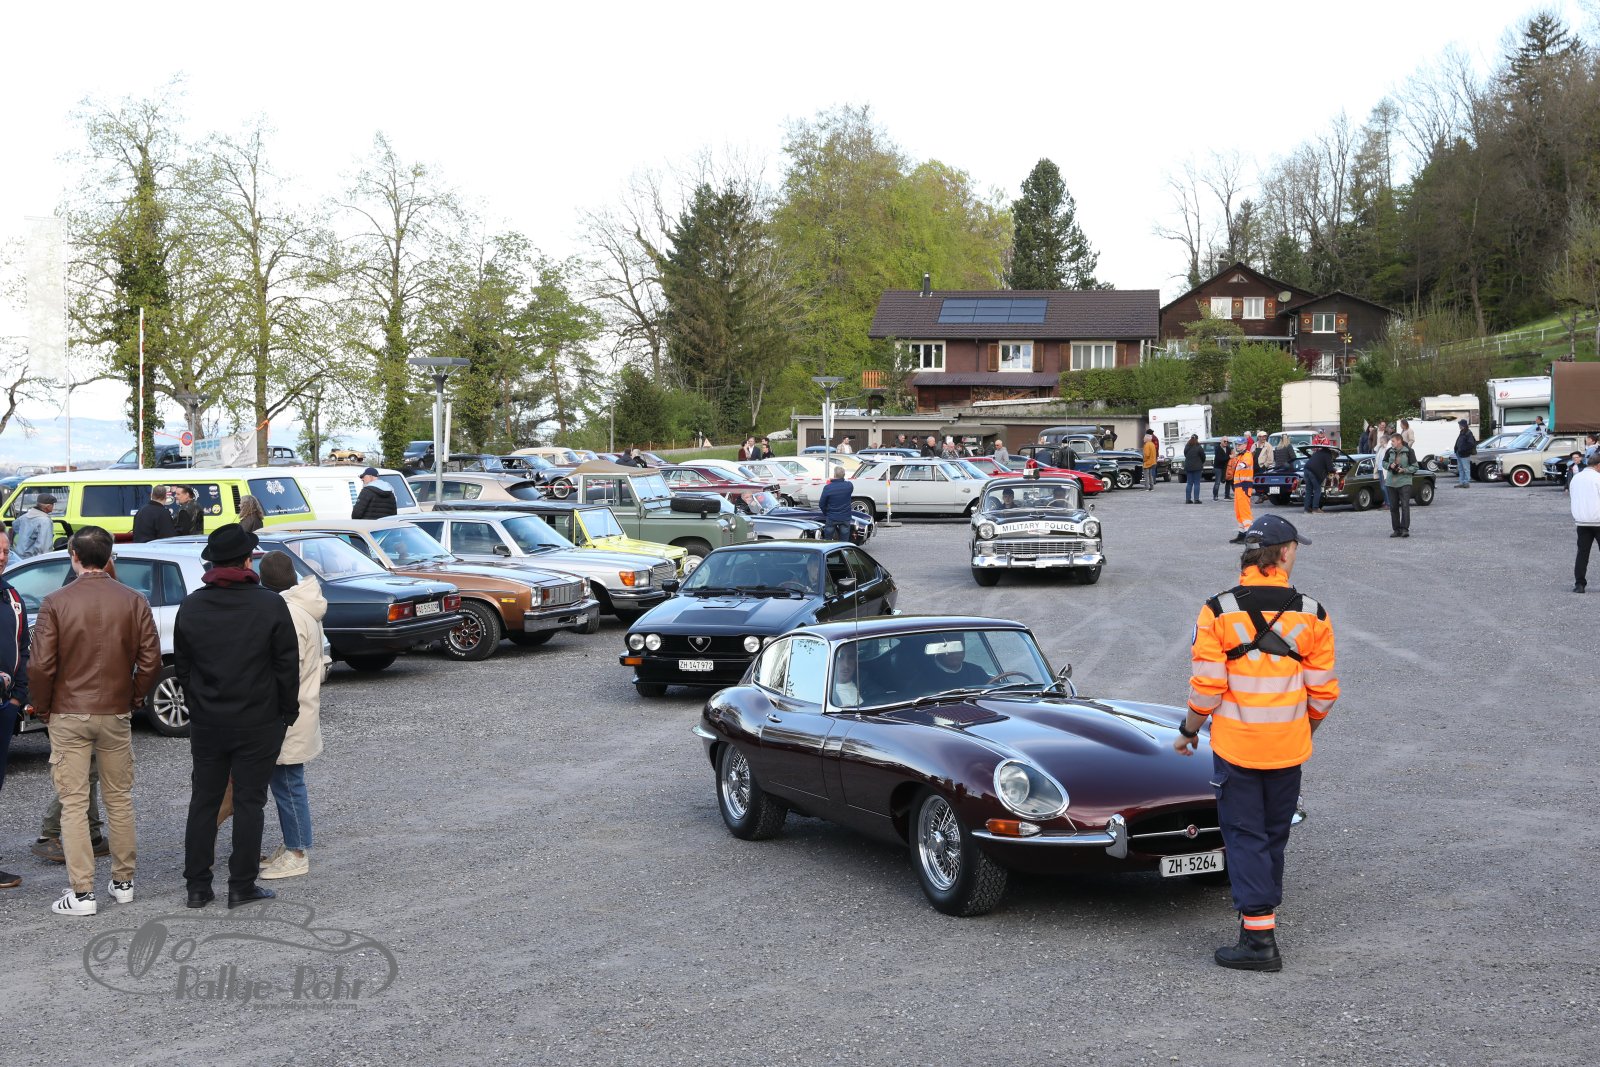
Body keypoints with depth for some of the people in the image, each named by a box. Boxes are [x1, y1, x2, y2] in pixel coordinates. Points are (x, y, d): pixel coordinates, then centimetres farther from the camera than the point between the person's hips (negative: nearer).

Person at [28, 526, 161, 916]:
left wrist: (42, 708, 5)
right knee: (119, 799, 14)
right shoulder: (134, 602, -3)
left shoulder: (55, 603, -9)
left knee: (73, 803, 2)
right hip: (116, 714, 2)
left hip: (68, 716, -2)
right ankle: (123, 882, 22)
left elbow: (41, 665, -10)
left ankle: (82, 893, 1)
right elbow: (150, 661, -3)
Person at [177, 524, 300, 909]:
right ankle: (242, 885, 5)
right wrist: (288, 712, 4)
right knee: (248, 801, 2)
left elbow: (182, 667, 9)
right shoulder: (270, 605, -10)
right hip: (258, 721, -3)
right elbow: (287, 665, -7)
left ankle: (197, 885, 14)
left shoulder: (190, 607, 2)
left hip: (206, 722, 4)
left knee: (203, 800, 11)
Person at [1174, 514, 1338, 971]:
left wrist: (1188, 731, 5)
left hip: (1234, 745, -2)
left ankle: (1259, 937, 0)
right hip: (1288, 746, 3)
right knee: (1274, 834, 17)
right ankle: (1264, 909, 30)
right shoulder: (1312, 614, -3)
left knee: (1245, 836, 3)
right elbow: (1323, 692, 0)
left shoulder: (1218, 611, -10)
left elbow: (1206, 688, -11)